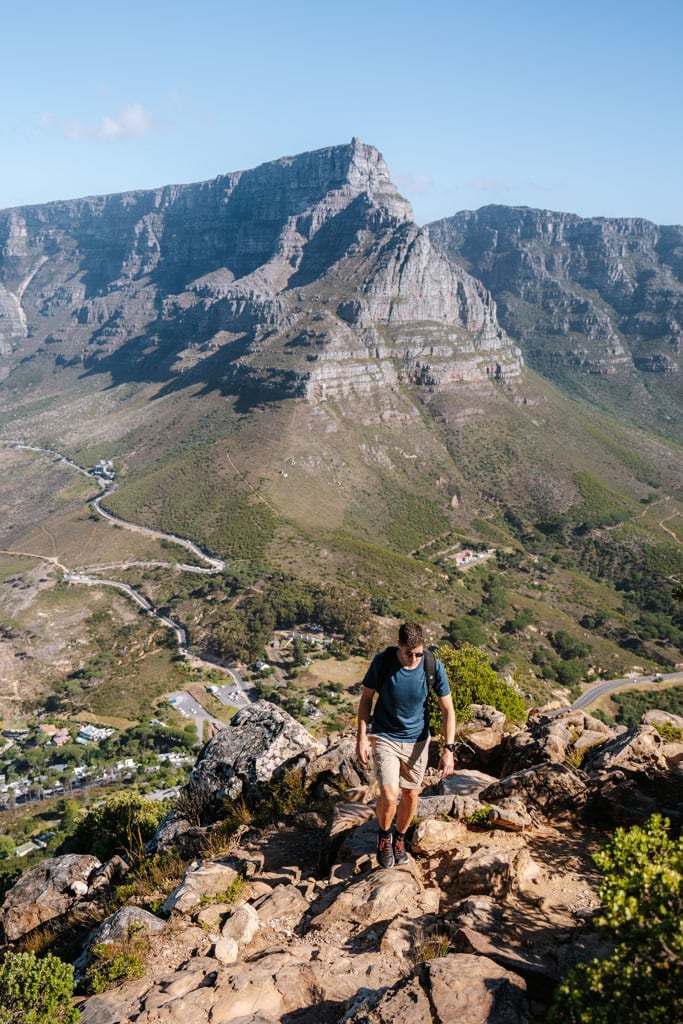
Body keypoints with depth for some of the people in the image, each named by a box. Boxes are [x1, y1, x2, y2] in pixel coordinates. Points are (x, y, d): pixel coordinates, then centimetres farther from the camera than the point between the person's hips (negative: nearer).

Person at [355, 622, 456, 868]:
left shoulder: (434, 667, -18)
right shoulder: (382, 662, -20)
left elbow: (447, 709, -8)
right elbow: (366, 698, -6)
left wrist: (449, 749, -14)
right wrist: (362, 737, -10)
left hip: (417, 740, 2)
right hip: (384, 737, -2)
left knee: (411, 795, 12)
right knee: (389, 796, -14)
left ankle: (400, 838, 42)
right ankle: (384, 836, 18)